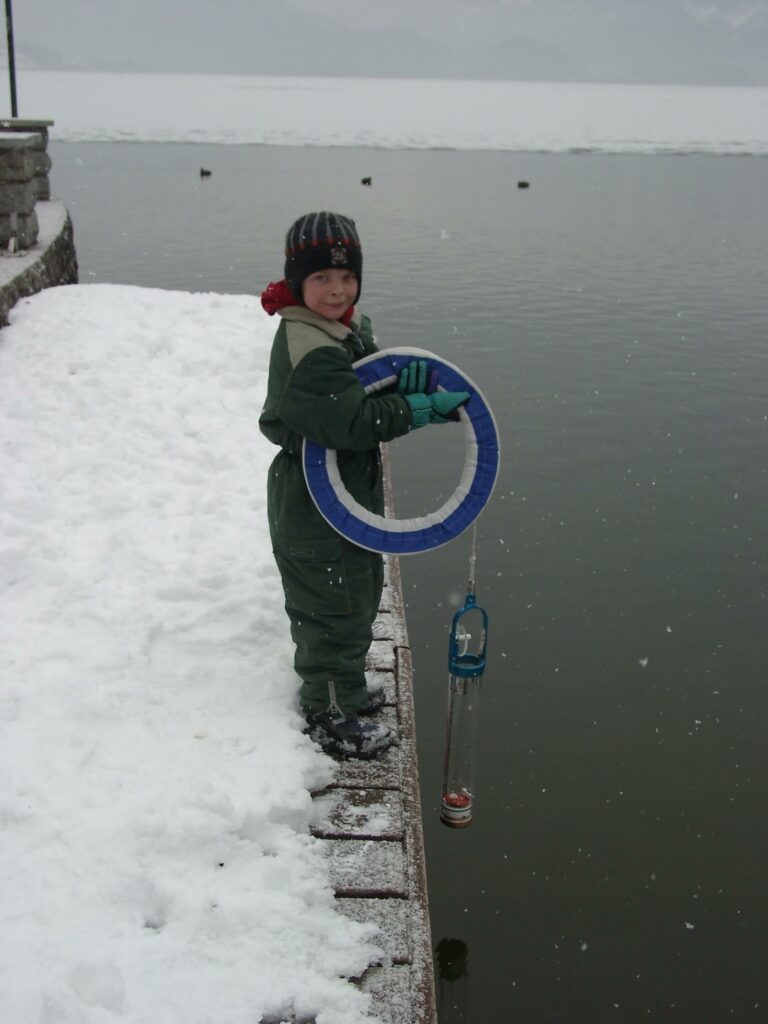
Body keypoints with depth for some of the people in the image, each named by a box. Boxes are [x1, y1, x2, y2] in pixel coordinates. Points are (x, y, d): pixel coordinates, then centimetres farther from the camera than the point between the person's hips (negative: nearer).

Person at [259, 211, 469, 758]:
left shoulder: (344, 328, 6)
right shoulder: (310, 351, -27)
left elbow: (360, 391, 4)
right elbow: (353, 421, -33)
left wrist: (401, 379, -17)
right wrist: (425, 408, -27)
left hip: (348, 492, 10)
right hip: (318, 503, -10)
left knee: (360, 590, 25)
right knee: (338, 607, 3)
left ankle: (337, 684, 45)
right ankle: (332, 716, 21)